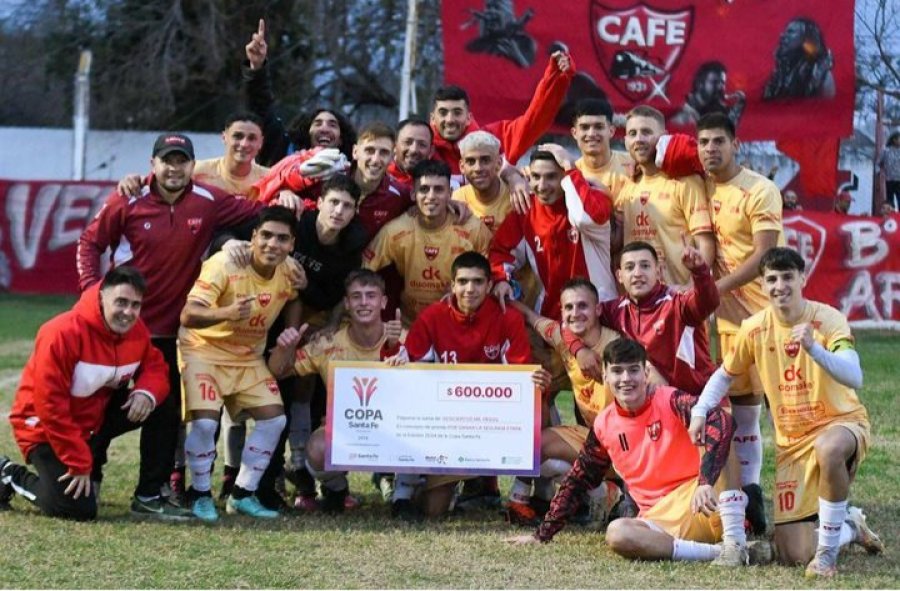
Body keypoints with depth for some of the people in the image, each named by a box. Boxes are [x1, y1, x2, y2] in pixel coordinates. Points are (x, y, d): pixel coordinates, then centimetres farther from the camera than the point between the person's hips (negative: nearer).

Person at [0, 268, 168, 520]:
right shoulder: (63, 333, -29)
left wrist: (147, 392, -26)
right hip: (44, 426, -7)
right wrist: (78, 463, -26)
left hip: (92, 418, 7)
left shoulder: (137, 331, -7)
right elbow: (50, 407, -28)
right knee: (79, 508, -19)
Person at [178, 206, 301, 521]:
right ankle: (200, 494, 0)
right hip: (204, 350, -6)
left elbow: (293, 299, 18)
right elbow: (188, 316, -35)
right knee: (205, 422, -22)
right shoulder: (224, 265, -27)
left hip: (249, 357, 6)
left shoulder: (290, 273, -8)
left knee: (274, 419, -4)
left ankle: (243, 494, 10)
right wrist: (227, 313, -54)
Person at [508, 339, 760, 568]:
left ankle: (734, 541, -35)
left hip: (701, 504, -4)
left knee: (718, 435, -29)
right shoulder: (604, 425, 8)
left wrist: (707, 482, -39)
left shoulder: (670, 400, -7)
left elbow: (719, 421, -26)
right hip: (661, 519, 4)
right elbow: (577, 480, 20)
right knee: (616, 534, -32)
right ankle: (716, 552, -30)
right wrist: (542, 535, 19)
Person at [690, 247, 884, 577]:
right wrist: (699, 411, -3)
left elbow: (854, 379, -30)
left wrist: (813, 348, -45)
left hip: (841, 422, -4)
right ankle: (850, 527, 29)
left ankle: (827, 550, -23)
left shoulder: (827, 319, -15)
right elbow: (725, 375, 13)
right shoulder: (755, 329, -4)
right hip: (791, 441, 4)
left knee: (827, 448, -45)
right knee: (793, 556, -6)